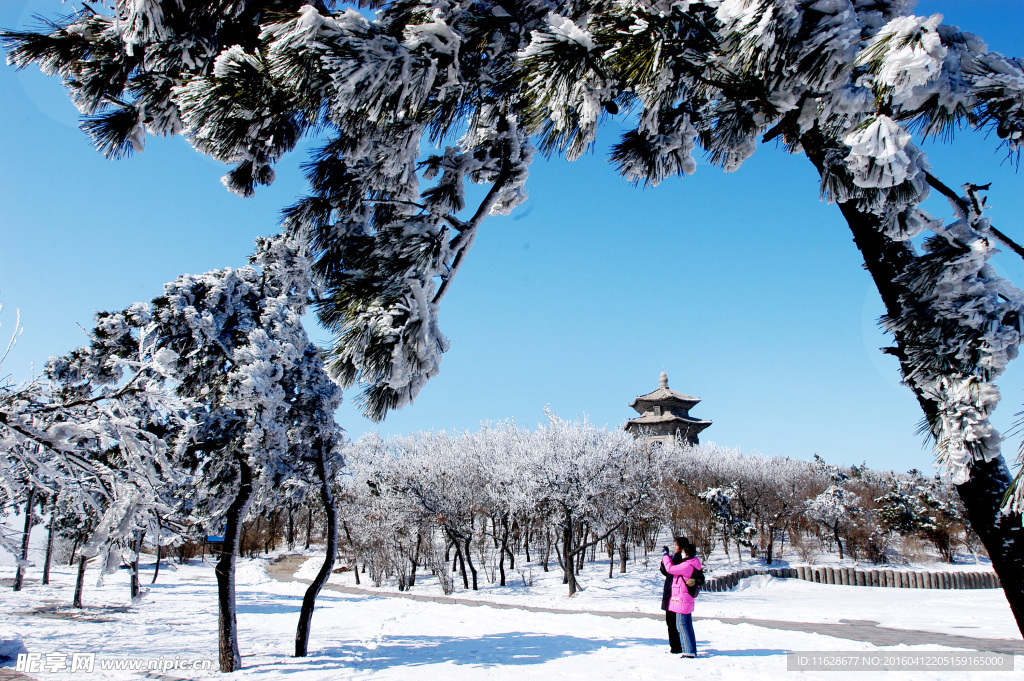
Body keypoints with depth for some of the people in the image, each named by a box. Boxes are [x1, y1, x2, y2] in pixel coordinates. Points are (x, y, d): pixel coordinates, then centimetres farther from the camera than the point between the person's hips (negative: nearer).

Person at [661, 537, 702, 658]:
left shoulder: (687, 566, -20)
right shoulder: (691, 564, 11)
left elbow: (670, 569, -18)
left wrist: (666, 555, -5)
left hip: (682, 599, -10)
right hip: (687, 599, 10)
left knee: (681, 625, -6)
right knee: (687, 625, 15)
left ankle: (689, 651, -5)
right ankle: (692, 650, 20)